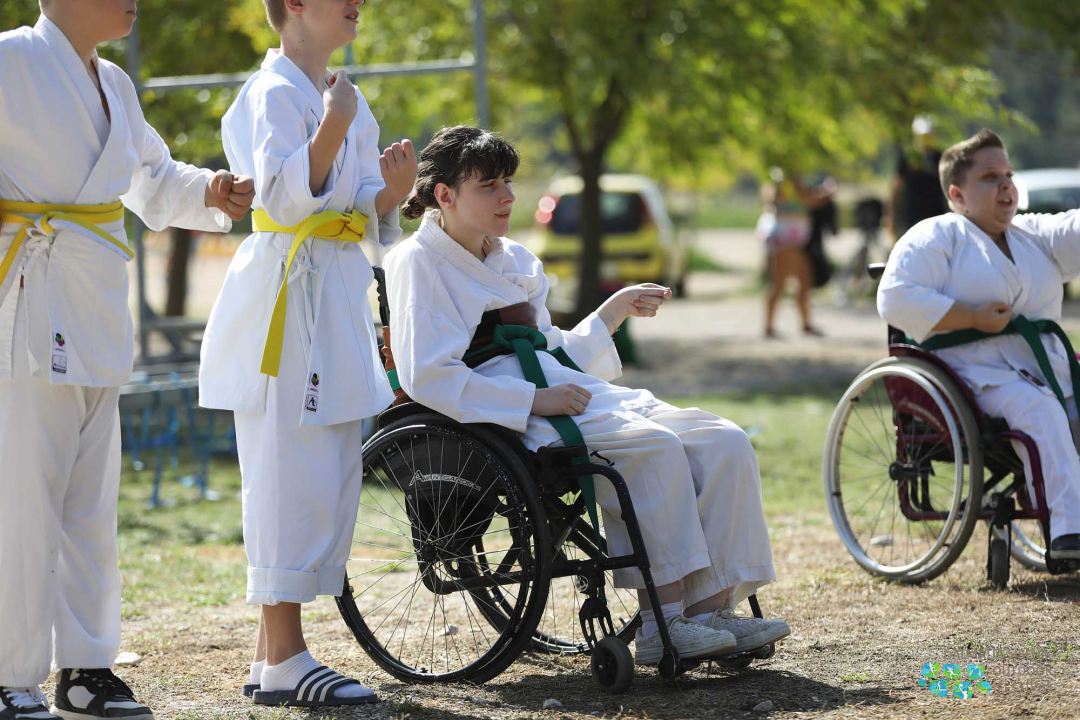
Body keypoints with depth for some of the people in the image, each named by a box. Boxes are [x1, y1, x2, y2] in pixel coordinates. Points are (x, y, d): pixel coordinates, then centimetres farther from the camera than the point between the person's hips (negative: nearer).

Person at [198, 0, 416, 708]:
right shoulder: (274, 93, -10)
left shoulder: (348, 100, 17)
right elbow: (283, 196, -22)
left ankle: (273, 655, 17)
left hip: (338, 298, 10)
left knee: (332, 479, 10)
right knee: (292, 475, -9)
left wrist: (392, 191, 1)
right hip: (287, 299, -9)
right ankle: (283, 659, -5)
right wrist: (331, 129, -30)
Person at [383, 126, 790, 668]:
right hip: (500, 422, -8)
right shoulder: (419, 263, -2)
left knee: (723, 442, -11)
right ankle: (661, 625, -29)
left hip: (570, 395, 9)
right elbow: (426, 376, -15)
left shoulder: (515, 261, 25)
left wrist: (616, 311, 19)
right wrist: (535, 399, -18)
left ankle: (712, 606, -19)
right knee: (654, 447, -30)